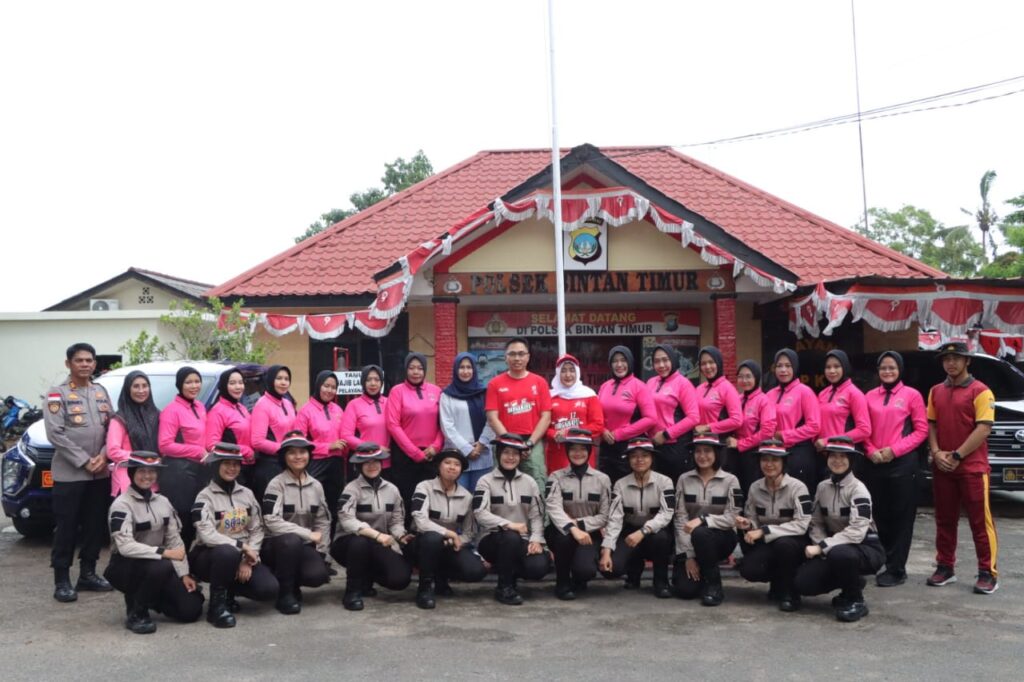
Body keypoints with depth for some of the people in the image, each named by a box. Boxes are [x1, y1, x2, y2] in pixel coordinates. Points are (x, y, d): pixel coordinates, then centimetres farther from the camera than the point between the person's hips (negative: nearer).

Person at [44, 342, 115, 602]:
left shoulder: (101, 392, 13)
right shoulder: (58, 394, -3)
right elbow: (55, 433, -12)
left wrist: (103, 456, -7)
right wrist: (84, 461, -15)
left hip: (100, 473, 5)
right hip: (69, 473, -5)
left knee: (96, 525, 9)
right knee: (67, 528, -2)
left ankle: (87, 574, 21)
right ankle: (62, 580, 5)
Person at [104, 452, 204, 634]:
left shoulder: (163, 502, 5)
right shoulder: (122, 504, -15)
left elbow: (175, 539, 5)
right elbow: (125, 546, -26)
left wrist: (184, 574, -4)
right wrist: (164, 552, -32)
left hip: (158, 566, 6)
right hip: (126, 567, -6)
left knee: (191, 609, -9)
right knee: (162, 566, -37)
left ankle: (148, 597, 19)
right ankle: (136, 613, -12)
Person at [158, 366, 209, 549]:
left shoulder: (200, 407, 14)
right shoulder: (172, 410, -8)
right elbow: (165, 445, -15)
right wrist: (199, 452, -13)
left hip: (200, 469, 7)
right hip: (179, 471, -7)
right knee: (181, 519, -6)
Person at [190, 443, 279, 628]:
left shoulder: (247, 494, 8)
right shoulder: (205, 497, -9)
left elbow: (257, 530, 4)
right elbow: (207, 535, -22)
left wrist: (248, 560, -10)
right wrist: (242, 546, -23)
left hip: (243, 556, 5)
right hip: (210, 556, -5)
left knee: (269, 589, -19)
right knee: (228, 552, -40)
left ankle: (229, 590, 13)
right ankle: (217, 606, -18)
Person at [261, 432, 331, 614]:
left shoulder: (316, 485, 4)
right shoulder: (276, 484, -11)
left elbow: (323, 521, 7)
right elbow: (272, 522, -22)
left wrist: (321, 553, -4)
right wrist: (308, 534, -21)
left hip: (304, 545, 4)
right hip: (278, 544, -4)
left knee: (318, 575, -24)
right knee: (292, 540, -37)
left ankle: (292, 584, 12)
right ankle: (284, 593, -17)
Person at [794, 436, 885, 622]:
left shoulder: (858, 489, -15)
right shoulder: (822, 487, 3)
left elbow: (857, 532, -25)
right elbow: (816, 523, 4)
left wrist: (822, 547, -27)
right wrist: (821, 546, -16)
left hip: (865, 548, -6)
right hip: (835, 548, 6)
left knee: (839, 554, -39)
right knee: (802, 582, -16)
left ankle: (855, 601, -10)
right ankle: (852, 583, 13)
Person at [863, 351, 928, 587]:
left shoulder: (912, 395, 0)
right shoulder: (870, 396, 9)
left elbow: (921, 430, -3)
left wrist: (894, 449, -12)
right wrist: (871, 451, -7)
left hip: (902, 463, -4)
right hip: (874, 463, 4)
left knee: (901, 516, -1)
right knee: (880, 514, 9)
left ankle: (896, 569, 3)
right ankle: (886, 564, 20)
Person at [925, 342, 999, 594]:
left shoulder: (980, 391, -6)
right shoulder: (936, 392, 12)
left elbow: (983, 429, -13)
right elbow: (930, 425, 12)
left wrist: (957, 456, -15)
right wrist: (937, 453, -5)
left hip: (973, 468, -5)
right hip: (941, 468, 5)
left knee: (980, 521, -1)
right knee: (944, 521, 11)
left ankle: (988, 573, 5)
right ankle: (945, 567, 21)